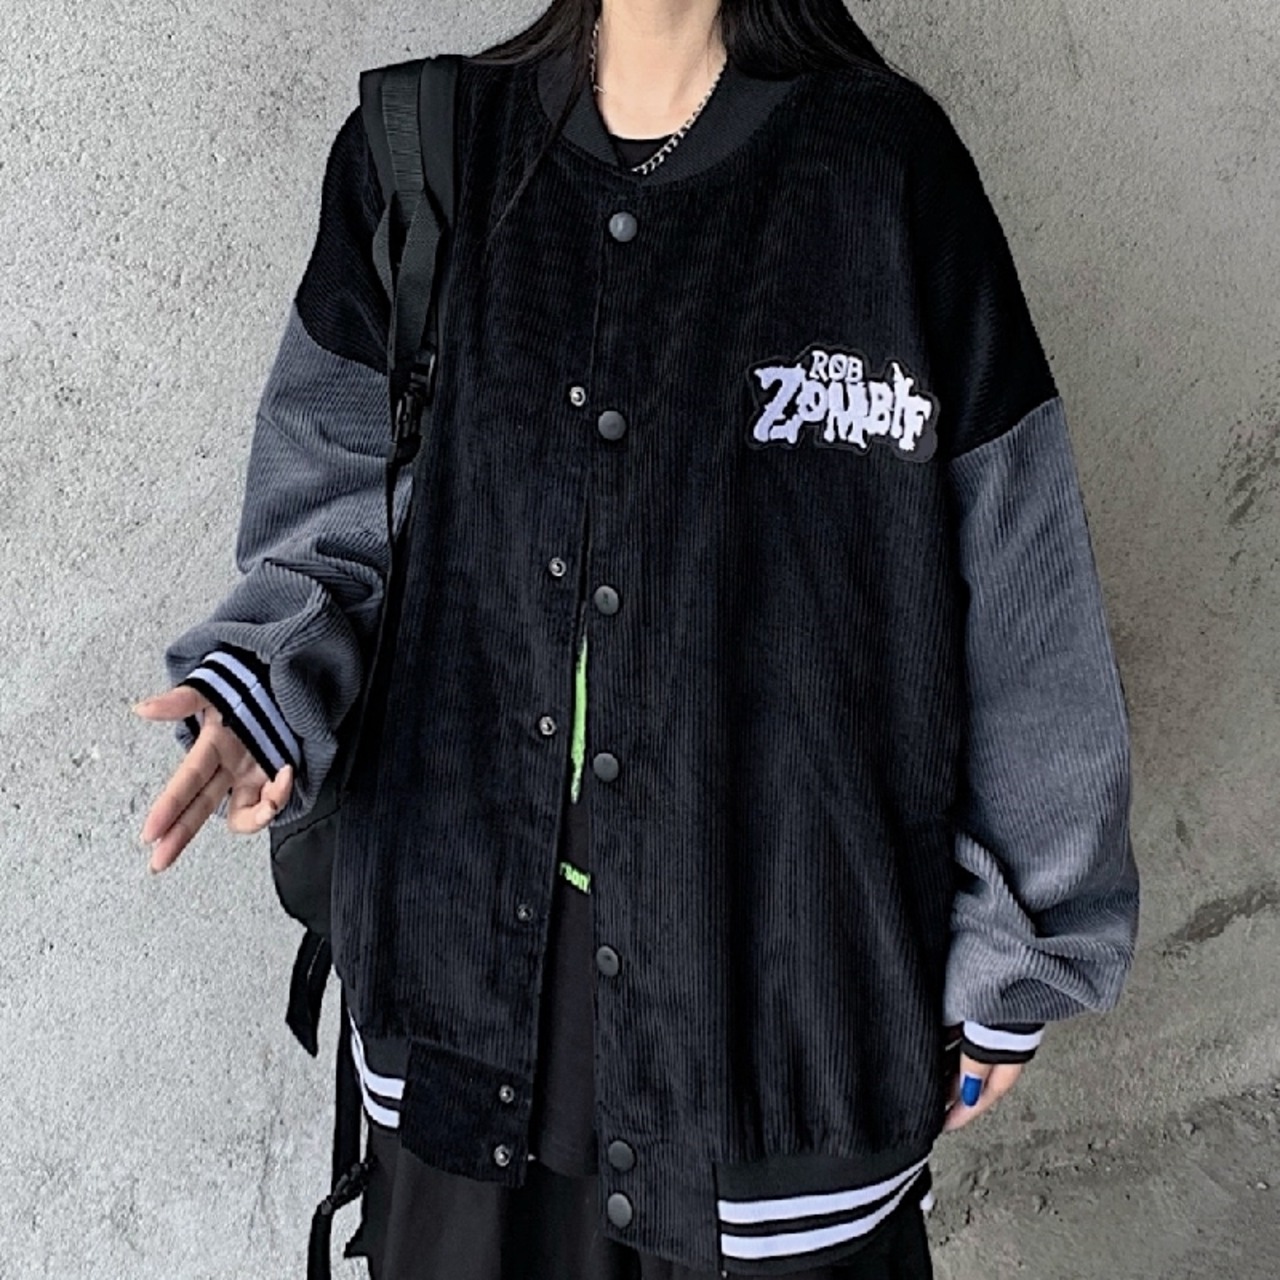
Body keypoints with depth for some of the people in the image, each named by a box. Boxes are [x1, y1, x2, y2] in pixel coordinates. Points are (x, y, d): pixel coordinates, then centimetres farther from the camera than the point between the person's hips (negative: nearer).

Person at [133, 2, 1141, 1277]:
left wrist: (1009, 956, 1)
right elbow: (342, 504, 8)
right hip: (474, 932, 3)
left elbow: (1015, 593, -4)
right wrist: (262, 682, -13)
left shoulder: (889, 169, -7)